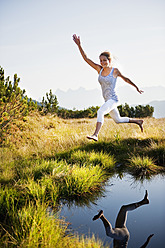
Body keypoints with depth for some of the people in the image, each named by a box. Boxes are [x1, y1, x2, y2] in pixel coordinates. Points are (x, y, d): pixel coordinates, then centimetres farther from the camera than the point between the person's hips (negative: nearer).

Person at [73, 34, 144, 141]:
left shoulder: (115, 71, -10)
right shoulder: (99, 69, 2)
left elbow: (126, 79, 7)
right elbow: (86, 58, -3)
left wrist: (136, 87, 18)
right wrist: (79, 45, -13)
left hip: (113, 99, -7)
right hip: (108, 100, 7)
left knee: (100, 112, -31)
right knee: (118, 120, 22)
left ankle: (95, 135, -38)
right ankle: (138, 121, 42)